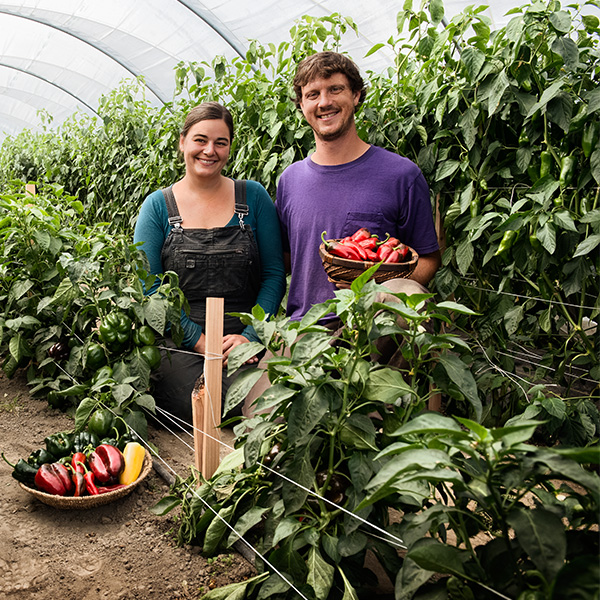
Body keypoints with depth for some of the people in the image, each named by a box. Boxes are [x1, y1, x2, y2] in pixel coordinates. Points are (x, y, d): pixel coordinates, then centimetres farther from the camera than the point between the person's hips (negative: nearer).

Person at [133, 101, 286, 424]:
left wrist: (250, 335, -8)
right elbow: (148, 286, 0)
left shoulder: (253, 197, 9)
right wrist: (199, 341, -11)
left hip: (245, 340, 0)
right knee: (194, 408, -25)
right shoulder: (158, 206, 7)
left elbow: (274, 274, 6)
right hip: (181, 342, 0)